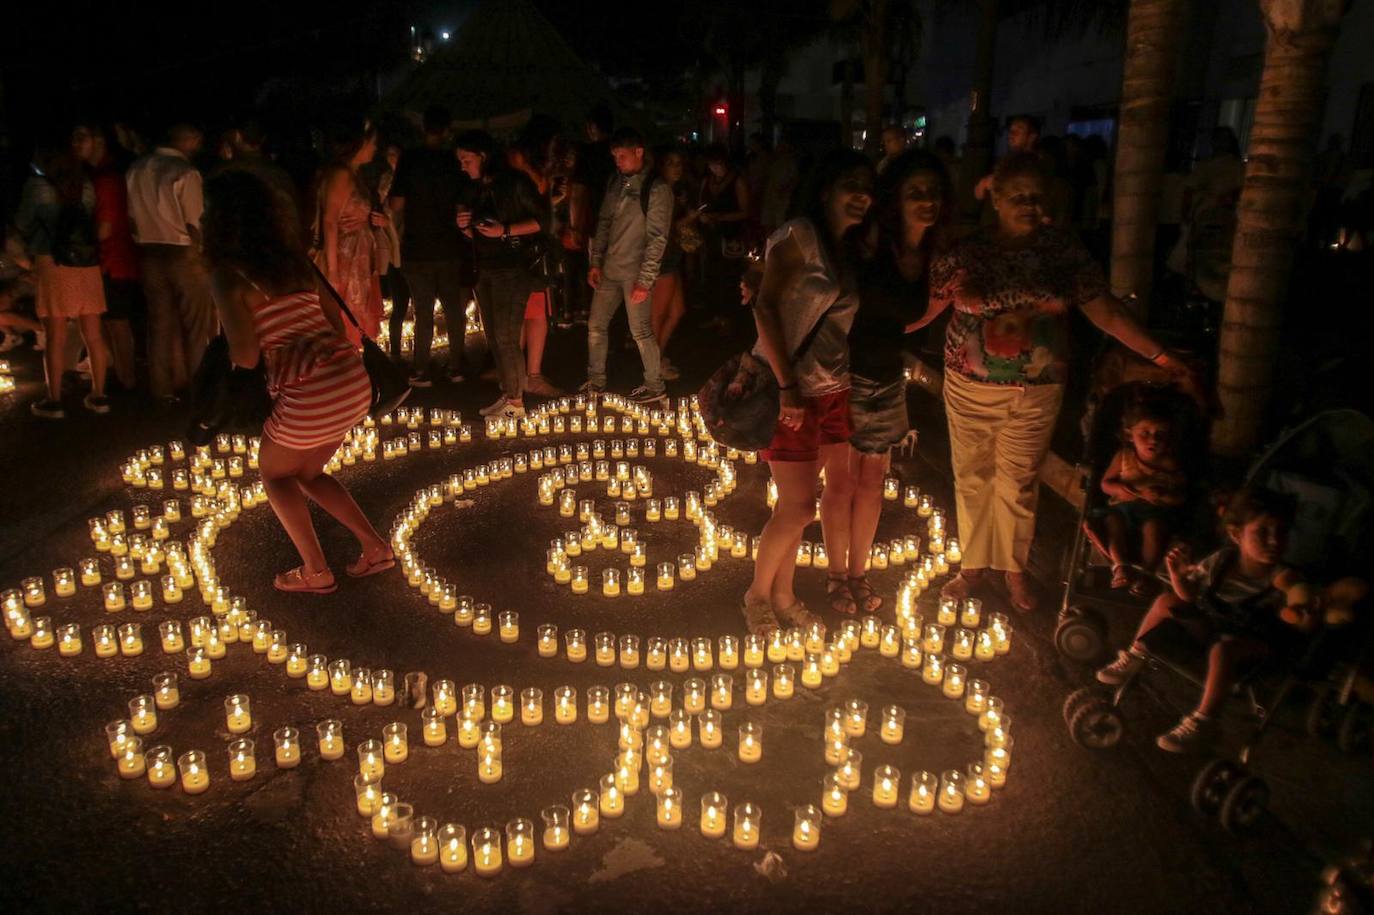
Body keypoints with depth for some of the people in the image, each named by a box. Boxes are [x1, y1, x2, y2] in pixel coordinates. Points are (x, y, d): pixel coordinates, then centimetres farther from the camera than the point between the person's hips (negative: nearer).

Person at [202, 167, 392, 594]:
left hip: (311, 396, -7)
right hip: (355, 382, 7)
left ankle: (316, 572, 19)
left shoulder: (229, 275, -7)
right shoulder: (298, 259, 12)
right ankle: (375, 546, 21)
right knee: (307, 471, 28)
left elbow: (246, 357, -12)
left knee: (274, 471, 22)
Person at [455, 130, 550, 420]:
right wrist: (466, 227, -1)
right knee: (494, 339, 9)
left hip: (512, 268, -8)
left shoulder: (516, 182, -7)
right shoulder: (477, 190, 14)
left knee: (506, 338, -9)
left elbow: (542, 221, -9)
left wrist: (505, 230, -18)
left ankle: (516, 403, -1)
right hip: (485, 270, 8)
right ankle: (507, 394, 18)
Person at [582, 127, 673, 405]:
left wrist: (645, 280, -17)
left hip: (635, 272, -7)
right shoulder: (615, 183, 10)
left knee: (641, 332, -1)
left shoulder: (656, 189, -10)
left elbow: (657, 237, -13)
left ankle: (654, 387, 14)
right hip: (609, 269, 7)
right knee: (596, 326, 11)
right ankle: (595, 382, 24)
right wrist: (596, 262, 8)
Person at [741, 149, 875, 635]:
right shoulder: (799, 236, -11)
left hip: (833, 390, 7)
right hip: (790, 389, -7)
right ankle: (757, 595, 18)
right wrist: (787, 386, -22)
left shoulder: (852, 249, 12)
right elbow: (765, 307, -19)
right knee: (799, 506, -4)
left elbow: (849, 320, 12)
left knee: (795, 503, 13)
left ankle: (782, 595, 29)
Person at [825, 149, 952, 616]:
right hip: (847, 378, -5)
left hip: (890, 380, 5)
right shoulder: (869, 244, -16)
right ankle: (837, 574, 24)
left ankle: (858, 572, 31)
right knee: (842, 481, 6)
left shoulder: (934, 255, 1)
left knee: (873, 480, 15)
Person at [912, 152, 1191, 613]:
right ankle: (973, 565, 28)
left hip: (1036, 391, 0)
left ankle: (1015, 569, 28)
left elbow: (1106, 313, -2)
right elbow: (924, 310, -3)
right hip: (970, 387, 0)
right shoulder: (964, 250, -5)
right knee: (971, 478, 10)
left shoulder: (1063, 250, -2)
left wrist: (1161, 357, -5)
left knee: (1019, 483, 8)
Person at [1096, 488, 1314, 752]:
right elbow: (1188, 594, -2)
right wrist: (1178, 574, -22)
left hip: (1255, 641, -5)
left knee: (1223, 649, -36)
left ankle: (1202, 723, -27)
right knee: (1167, 601, -5)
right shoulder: (1221, 561, -11)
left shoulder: (1283, 578, -22)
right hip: (1214, 621, 5)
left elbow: (1307, 623, -22)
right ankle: (1134, 656, 9)